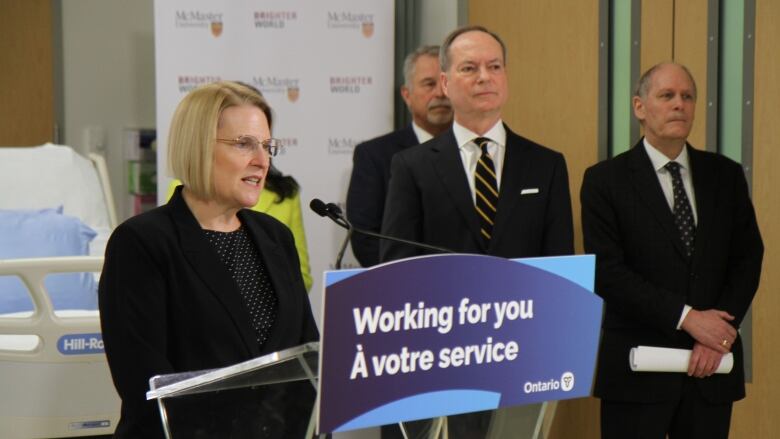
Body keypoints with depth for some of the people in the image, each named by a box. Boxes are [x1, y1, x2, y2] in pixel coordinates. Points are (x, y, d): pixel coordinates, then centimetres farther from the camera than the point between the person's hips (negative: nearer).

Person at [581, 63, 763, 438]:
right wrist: (686, 318, -14)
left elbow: (748, 257, 6)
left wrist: (719, 335, -8)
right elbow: (606, 271, -10)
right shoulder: (605, 180, -2)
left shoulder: (725, 175, 10)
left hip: (712, 365, 3)